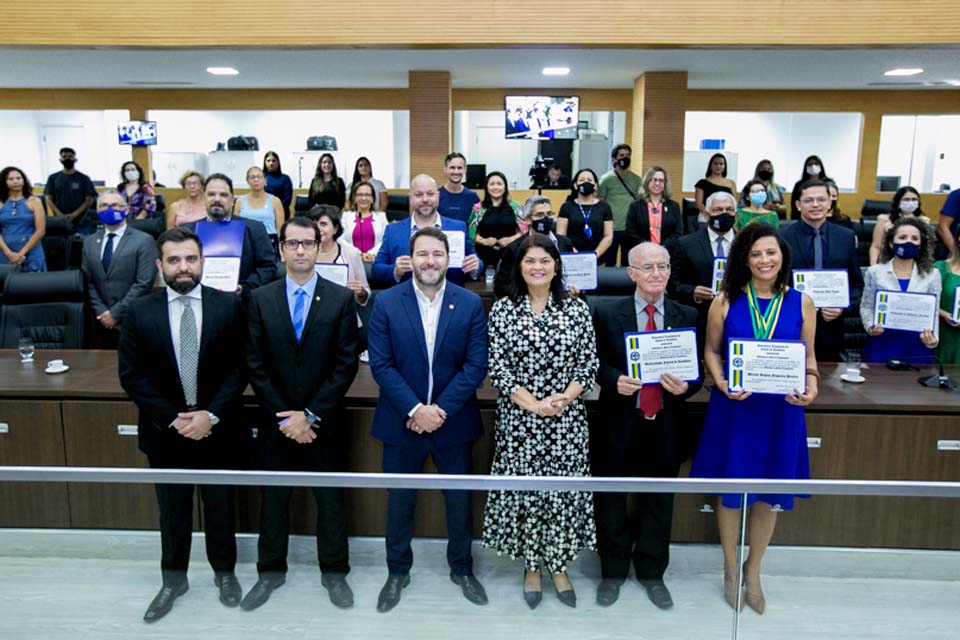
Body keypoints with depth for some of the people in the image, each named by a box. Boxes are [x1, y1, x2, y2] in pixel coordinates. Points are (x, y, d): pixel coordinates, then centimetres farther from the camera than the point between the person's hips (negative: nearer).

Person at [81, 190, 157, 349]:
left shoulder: (144, 241, -5)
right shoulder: (89, 242, 12)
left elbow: (144, 283, -12)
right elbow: (88, 282, 9)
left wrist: (116, 313, -11)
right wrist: (102, 312, -4)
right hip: (103, 321, 4)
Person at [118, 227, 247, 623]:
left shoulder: (228, 306, -7)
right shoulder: (139, 312, -4)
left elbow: (239, 367, -8)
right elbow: (131, 375, -5)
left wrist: (211, 415, -17)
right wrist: (172, 419, -13)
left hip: (216, 427, 0)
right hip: (164, 429, 1)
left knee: (219, 506, 16)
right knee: (172, 510, 17)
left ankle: (224, 572, 37)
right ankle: (173, 578, 37)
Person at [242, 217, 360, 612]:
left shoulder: (341, 299, -5)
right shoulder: (261, 299, -1)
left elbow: (346, 364, -9)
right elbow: (256, 365, -3)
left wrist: (310, 415, -13)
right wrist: (283, 418, -10)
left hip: (324, 423, -1)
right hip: (276, 422, 2)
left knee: (330, 498, 11)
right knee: (274, 498, 15)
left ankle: (334, 572, 29)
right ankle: (270, 571, 34)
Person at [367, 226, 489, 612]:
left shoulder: (470, 304, -4)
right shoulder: (386, 303, -6)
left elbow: (476, 365, -8)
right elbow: (380, 364, -9)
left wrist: (441, 410, -16)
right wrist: (415, 409, -19)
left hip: (453, 421, 1)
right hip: (402, 420, 0)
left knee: (459, 500, 14)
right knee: (399, 501, 14)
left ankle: (462, 569, 36)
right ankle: (397, 572, 35)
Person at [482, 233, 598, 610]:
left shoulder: (577, 309, 1)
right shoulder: (502, 310, -1)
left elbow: (589, 365, 2)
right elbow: (496, 368, -5)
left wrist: (563, 400, -13)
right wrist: (533, 404, -13)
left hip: (567, 421, 1)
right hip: (518, 419, 0)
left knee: (564, 490, 7)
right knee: (523, 490, 7)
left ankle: (559, 567, 26)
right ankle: (531, 566, 27)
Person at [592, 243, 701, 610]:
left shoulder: (687, 317, 2)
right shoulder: (608, 315, -3)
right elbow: (595, 363, 0)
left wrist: (685, 386, -17)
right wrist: (615, 380, -20)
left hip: (664, 426, 2)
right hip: (619, 423, -1)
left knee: (659, 502, 15)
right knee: (612, 500, 12)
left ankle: (652, 573, 36)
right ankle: (613, 572, 32)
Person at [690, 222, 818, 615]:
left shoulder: (801, 303, 1)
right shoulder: (726, 300, -3)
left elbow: (808, 355, 6)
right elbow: (711, 350, 2)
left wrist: (811, 385, -13)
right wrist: (721, 383, -15)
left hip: (782, 409, 2)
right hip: (733, 406, -1)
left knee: (770, 493, 13)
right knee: (730, 489, 10)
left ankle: (753, 571, 36)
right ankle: (731, 568, 33)